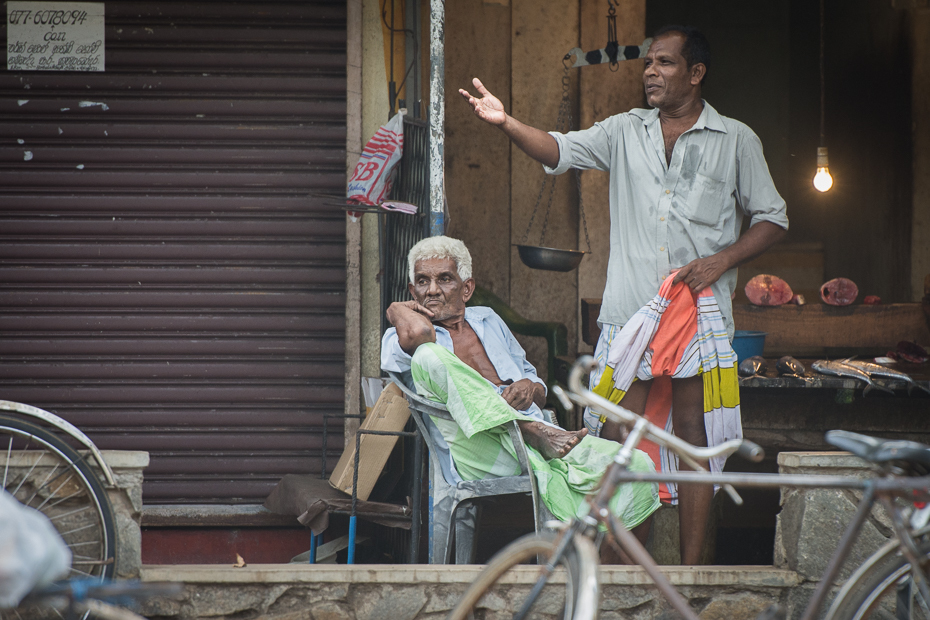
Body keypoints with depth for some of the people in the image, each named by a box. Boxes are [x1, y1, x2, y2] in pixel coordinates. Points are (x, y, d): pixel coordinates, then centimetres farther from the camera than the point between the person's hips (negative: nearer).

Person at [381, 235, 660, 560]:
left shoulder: (488, 320, 30)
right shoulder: (398, 336, 13)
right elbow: (417, 335, -15)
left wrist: (529, 387, 7)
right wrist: (397, 310, 8)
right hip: (477, 447, -4)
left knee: (638, 467, -18)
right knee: (429, 355, -28)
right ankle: (538, 433, -30)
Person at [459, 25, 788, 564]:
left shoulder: (736, 140, 5)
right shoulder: (625, 131, 12)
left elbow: (773, 218, 7)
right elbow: (560, 151, 1)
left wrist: (723, 260, -9)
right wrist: (506, 122, -18)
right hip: (630, 311, 2)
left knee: (694, 437, 1)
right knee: (612, 440, -2)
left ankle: (691, 569, 7)